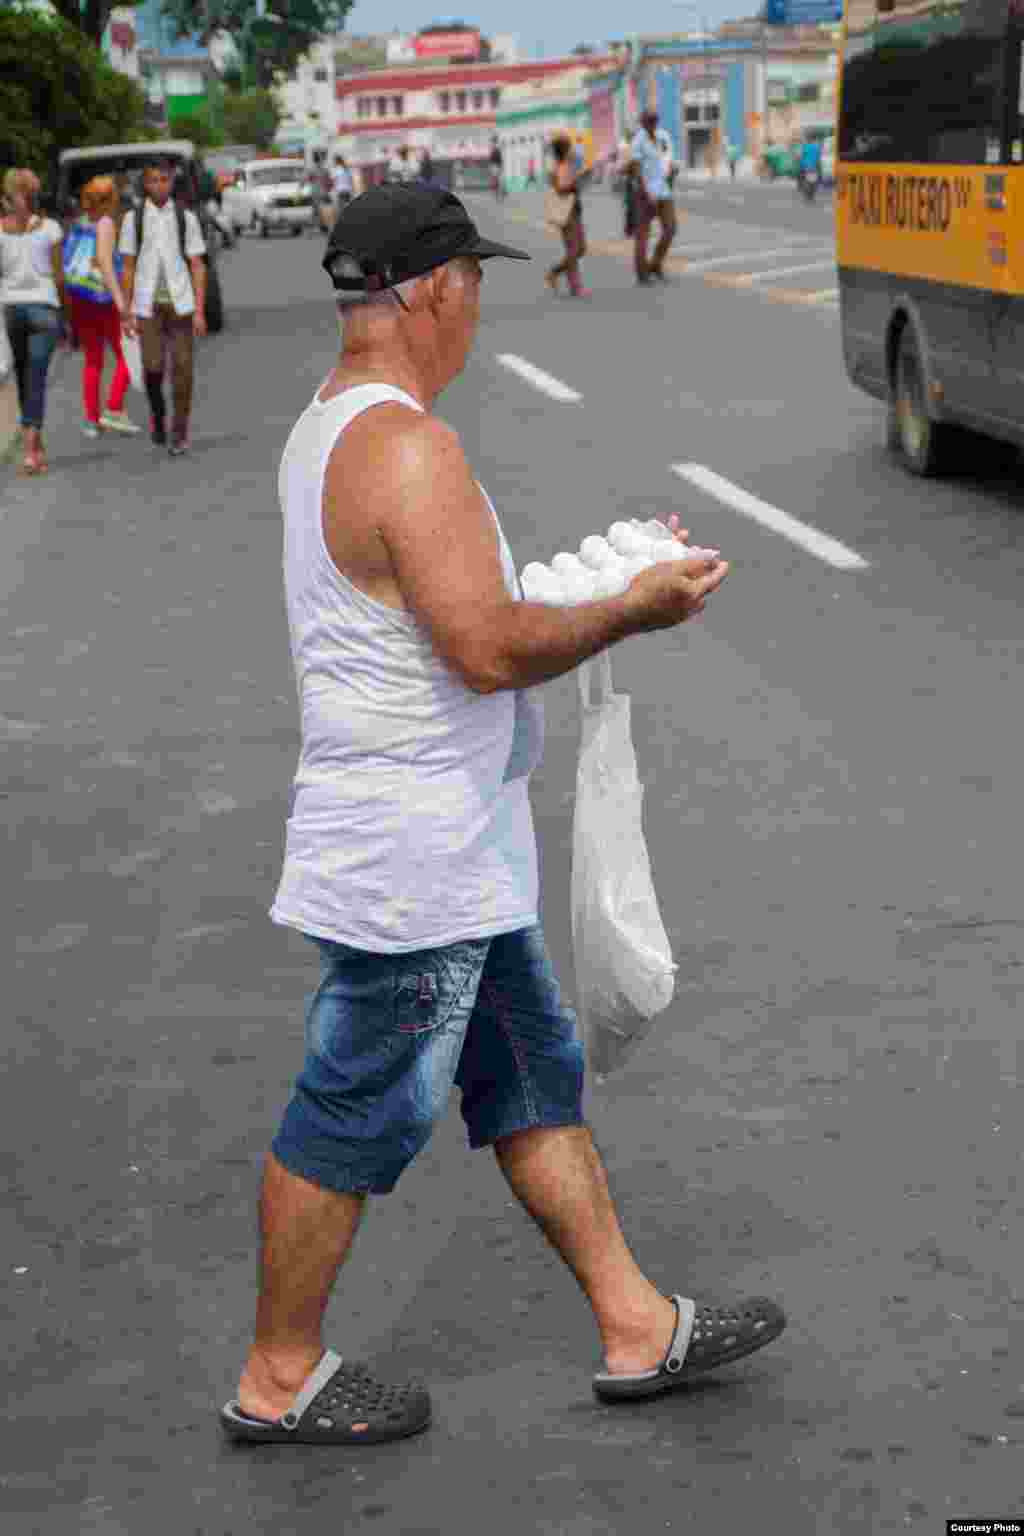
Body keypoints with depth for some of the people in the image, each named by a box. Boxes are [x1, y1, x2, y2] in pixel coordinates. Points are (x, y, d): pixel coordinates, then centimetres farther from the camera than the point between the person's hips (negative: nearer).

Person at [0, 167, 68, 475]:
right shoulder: (49, 228, -2)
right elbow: (58, 276, -1)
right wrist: (65, 316, 8)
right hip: (43, 306, -2)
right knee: (36, 381, -4)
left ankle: (36, 447, 24)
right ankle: (29, 449, -15)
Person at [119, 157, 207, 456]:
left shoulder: (186, 218, 3)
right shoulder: (133, 220, 4)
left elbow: (198, 267, 2)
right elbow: (128, 268, 6)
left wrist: (200, 311, -5)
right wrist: (127, 313, 2)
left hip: (181, 304, 0)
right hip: (148, 305, 0)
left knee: (182, 367, -3)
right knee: (152, 367, -7)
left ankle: (179, 431, 8)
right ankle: (157, 412, 22)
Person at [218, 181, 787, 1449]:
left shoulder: (326, 428, 10)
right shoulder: (408, 449, -23)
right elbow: (490, 647, -28)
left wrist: (581, 593, 16)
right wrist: (632, 610, -14)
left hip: (437, 844, 10)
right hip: (412, 856, -10)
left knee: (534, 1080, 16)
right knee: (356, 1119, 4)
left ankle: (636, 1329, 28)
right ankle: (279, 1380, 21)